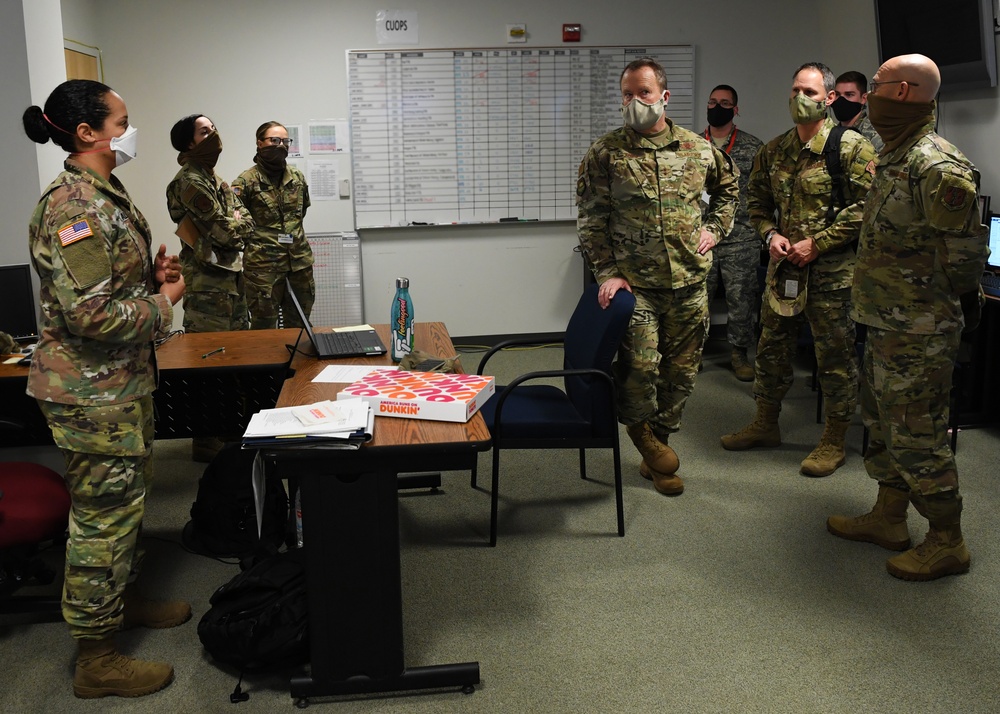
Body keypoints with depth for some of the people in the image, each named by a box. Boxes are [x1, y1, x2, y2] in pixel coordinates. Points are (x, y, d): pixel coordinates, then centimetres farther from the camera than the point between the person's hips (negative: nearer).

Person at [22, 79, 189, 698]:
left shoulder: (106, 196, 11)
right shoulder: (73, 207, -22)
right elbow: (91, 313, -28)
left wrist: (153, 273, 6)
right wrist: (164, 301, -15)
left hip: (124, 381, 10)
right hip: (92, 391, -10)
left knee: (129, 499, 23)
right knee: (104, 516, 0)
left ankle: (126, 599, 42)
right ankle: (97, 660, 14)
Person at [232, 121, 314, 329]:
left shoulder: (297, 176, 9)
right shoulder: (247, 180, -7)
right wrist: (256, 241, -2)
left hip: (300, 262, 5)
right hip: (263, 265, -5)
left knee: (300, 325, 14)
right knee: (264, 327, 3)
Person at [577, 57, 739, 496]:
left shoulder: (698, 149, 7)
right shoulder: (605, 153, -2)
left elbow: (728, 188, 26)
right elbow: (591, 220, -2)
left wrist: (714, 229, 12)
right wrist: (607, 273, -10)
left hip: (690, 281, 4)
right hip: (634, 282, -3)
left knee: (682, 371, 9)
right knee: (640, 364, -15)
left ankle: (657, 442, 28)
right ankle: (638, 427, 16)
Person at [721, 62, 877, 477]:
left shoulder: (852, 148, -8)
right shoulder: (773, 151, 10)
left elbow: (864, 208, -14)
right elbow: (756, 200, 18)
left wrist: (816, 243, -16)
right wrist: (770, 234, -1)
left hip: (831, 269, -6)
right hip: (783, 266, 6)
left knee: (835, 355, 3)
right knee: (772, 346, 15)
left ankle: (834, 442, 16)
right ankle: (765, 425, 31)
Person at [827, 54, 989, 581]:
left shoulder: (936, 167, -21)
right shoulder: (895, 157, 11)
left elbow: (965, 252, -21)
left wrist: (930, 301, -6)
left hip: (918, 332, -10)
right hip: (886, 323, 10)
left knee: (917, 438, -1)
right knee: (883, 424, 19)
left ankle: (947, 543, 15)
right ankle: (888, 519, 34)